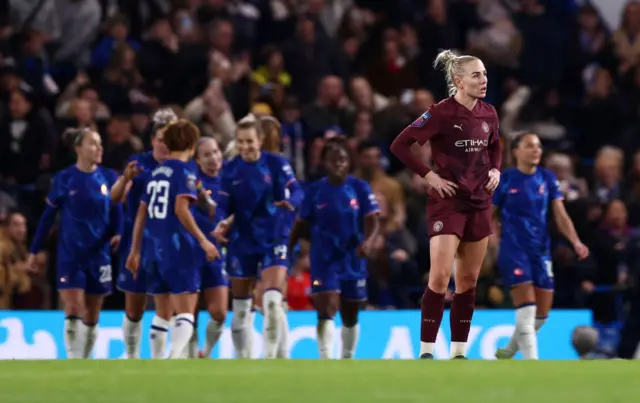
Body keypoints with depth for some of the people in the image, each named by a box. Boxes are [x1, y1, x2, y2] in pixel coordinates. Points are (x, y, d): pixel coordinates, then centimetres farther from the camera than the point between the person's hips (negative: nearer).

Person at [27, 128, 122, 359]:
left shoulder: (108, 177, 2)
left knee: (92, 315, 8)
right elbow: (48, 216, 3)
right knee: (73, 310, -12)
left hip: (98, 254, 3)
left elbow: (116, 210, 9)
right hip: (70, 255, -2)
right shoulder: (64, 179, -3)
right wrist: (34, 251, 4)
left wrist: (117, 233, -11)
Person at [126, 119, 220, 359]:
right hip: (179, 249, -7)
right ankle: (174, 357, -32)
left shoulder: (156, 172, 15)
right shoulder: (185, 171, -5)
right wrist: (203, 241, -17)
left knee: (164, 313, 17)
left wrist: (135, 251, 22)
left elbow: (142, 214, 17)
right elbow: (181, 209, -18)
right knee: (185, 313, -11)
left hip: (156, 249, 7)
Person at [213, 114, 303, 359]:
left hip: (272, 242, -2)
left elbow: (296, 191, -15)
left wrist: (290, 202, -38)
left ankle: (270, 359, -9)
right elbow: (224, 207, -2)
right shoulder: (230, 170, 0)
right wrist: (223, 224, -24)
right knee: (241, 308, 8)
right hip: (241, 244, 2)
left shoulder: (276, 163, -6)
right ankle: (243, 362, 21)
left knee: (273, 302, -17)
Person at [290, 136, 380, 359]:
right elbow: (301, 226, 7)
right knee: (326, 310, -18)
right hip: (324, 260, -1)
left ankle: (347, 360, 31)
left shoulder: (360, 188, -1)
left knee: (350, 316, 13)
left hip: (353, 260, 2)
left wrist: (368, 241, -27)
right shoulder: (314, 191, 1)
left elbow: (372, 220, -7)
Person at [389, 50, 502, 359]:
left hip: (480, 203, 6)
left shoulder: (488, 114, 4)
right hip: (447, 203, -6)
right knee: (440, 277, -13)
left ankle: (458, 351, 15)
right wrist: (429, 176, -14)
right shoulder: (441, 113, -14)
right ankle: (426, 351, -6)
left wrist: (495, 170, 6)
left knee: (469, 280, 9)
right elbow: (399, 145, -12)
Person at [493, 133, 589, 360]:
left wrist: (576, 242, -12)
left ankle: (508, 352, 28)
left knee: (542, 311, 7)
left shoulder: (548, 179, 5)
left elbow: (561, 216, 2)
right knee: (526, 308, -16)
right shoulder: (504, 180, -5)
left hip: (541, 252, 5)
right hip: (514, 250, -5)